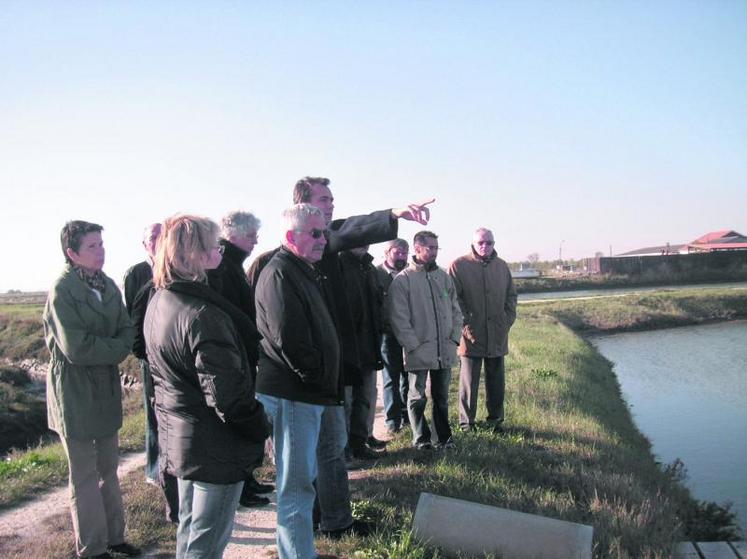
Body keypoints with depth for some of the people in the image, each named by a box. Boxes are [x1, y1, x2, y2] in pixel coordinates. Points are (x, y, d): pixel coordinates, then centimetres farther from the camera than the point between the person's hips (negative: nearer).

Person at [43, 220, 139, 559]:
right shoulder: (62, 290, -15)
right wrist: (115, 349, -10)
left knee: (108, 468, 16)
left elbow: (126, 330, 3)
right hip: (75, 391, -7)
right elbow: (76, 348, -21)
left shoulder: (108, 286, 5)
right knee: (85, 476, 5)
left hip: (106, 388, 7)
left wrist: (113, 350, -16)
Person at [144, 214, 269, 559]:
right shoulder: (203, 315, -25)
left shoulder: (158, 302, 5)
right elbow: (227, 393, -25)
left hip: (178, 437, 9)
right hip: (215, 447, -9)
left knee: (189, 531, 23)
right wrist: (261, 428, -10)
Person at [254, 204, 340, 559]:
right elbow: (289, 340, -24)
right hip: (292, 395, -11)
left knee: (303, 477, 21)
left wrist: (324, 383, 16)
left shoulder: (303, 271, 17)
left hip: (305, 394, 11)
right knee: (296, 484, -3)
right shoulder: (280, 274, -16)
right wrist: (319, 380, -14)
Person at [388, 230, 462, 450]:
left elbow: (455, 310, 14)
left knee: (442, 396, 14)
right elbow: (399, 318, -10)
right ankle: (421, 438, 20)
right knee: (417, 397, 6)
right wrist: (414, 346, -13)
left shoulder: (443, 276, 9)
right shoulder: (403, 280, -8)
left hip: (445, 350, 5)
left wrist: (454, 338, 3)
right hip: (419, 352, -4)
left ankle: (444, 436, 25)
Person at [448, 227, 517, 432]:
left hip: (498, 336, 4)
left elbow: (511, 295, 17)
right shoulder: (459, 266, -6)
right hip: (471, 336, -4)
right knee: (469, 382, 4)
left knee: (497, 381, 12)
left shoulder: (502, 266, 10)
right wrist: (465, 324, -11)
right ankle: (466, 423, 16)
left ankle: (496, 420, 26)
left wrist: (508, 320, 6)